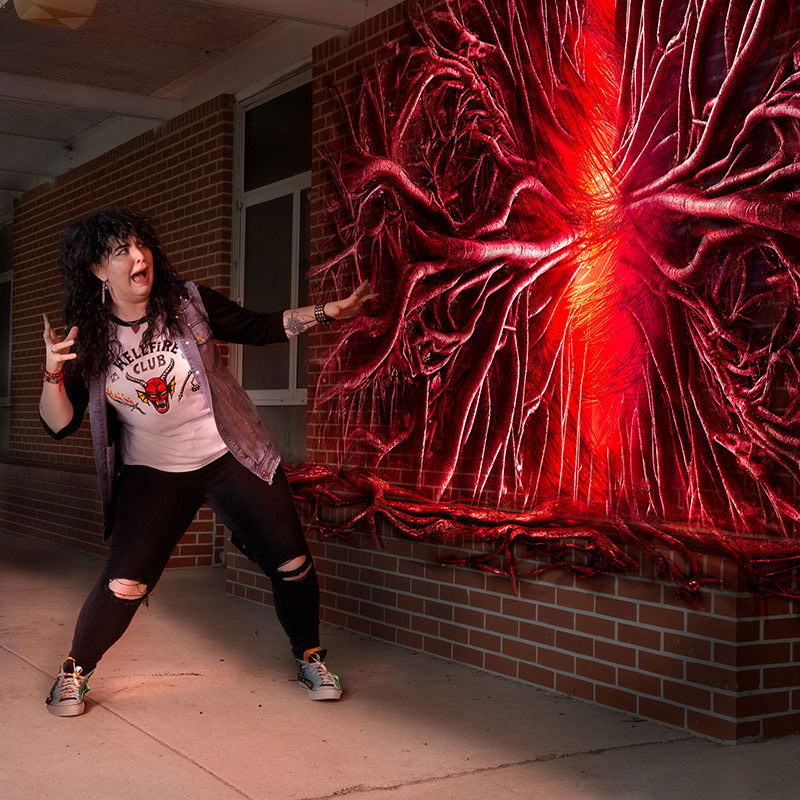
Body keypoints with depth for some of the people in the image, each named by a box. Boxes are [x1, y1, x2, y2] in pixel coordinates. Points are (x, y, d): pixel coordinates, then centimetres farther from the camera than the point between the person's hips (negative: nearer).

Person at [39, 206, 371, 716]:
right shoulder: (88, 340, -7)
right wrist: (53, 373, -25)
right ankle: (74, 672, 16)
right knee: (123, 585, -11)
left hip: (230, 457, 1)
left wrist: (328, 311, -7)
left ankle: (311, 658, 25)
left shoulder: (189, 304, -7)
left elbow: (259, 328, 2)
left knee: (291, 563, -1)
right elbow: (60, 425, -7)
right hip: (152, 474, -1)